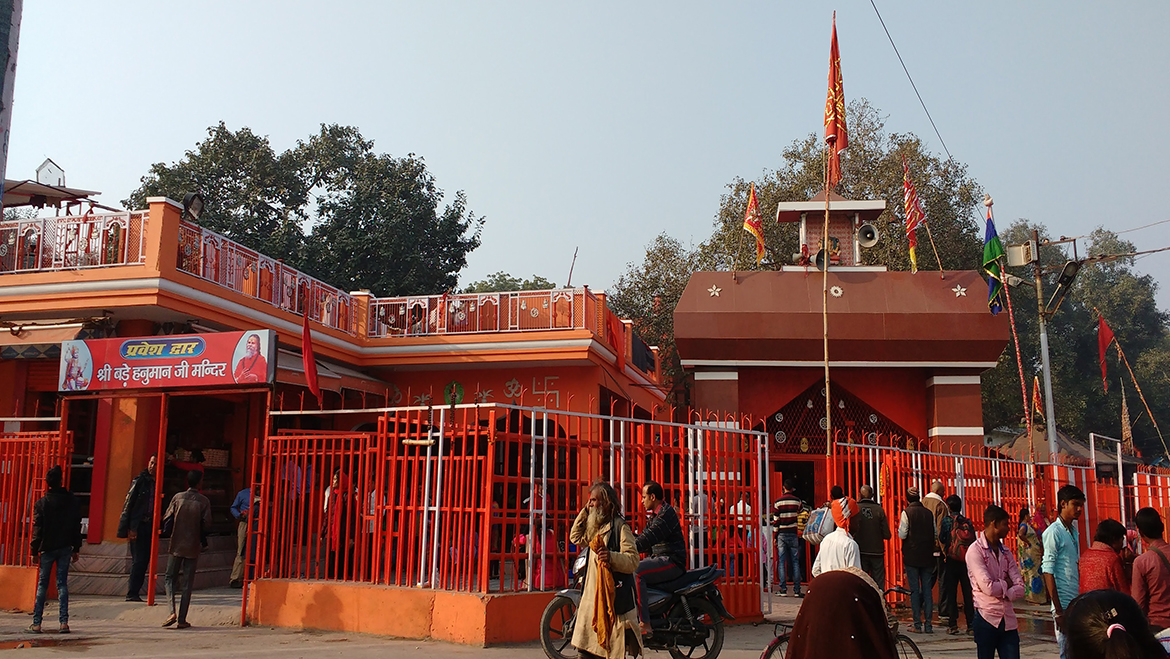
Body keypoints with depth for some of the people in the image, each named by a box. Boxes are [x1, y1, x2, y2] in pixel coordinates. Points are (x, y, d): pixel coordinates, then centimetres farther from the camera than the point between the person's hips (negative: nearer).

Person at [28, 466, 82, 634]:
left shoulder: (41, 503, -6)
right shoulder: (72, 500, 1)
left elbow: (37, 529, -5)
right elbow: (77, 526, 5)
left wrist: (35, 551, 3)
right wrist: (76, 549, 12)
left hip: (47, 548, -2)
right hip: (65, 547, 2)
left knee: (42, 585, 7)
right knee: (62, 584, 5)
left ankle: (36, 623, 8)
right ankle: (64, 622, -2)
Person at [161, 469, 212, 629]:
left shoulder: (178, 497, -1)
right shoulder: (204, 501, -4)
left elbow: (166, 519, 0)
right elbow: (206, 524, -5)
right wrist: (203, 542, 11)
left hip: (176, 545, 1)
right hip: (193, 547, 0)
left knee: (170, 578, 11)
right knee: (187, 584, 5)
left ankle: (173, 612, -9)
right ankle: (182, 619, 3)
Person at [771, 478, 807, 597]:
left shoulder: (778, 502, -2)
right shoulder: (798, 501, 1)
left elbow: (775, 521, -2)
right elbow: (801, 519, 8)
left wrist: (775, 536, 4)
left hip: (782, 534, -1)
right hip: (794, 534, 1)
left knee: (781, 561, 3)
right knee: (795, 561, 5)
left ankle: (783, 590, 0)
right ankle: (797, 590, 4)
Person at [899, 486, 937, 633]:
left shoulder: (907, 513, -8)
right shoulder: (929, 513, 4)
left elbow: (902, 535, -12)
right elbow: (936, 534, 8)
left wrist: (899, 527, 8)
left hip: (911, 556, -3)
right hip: (927, 556, 4)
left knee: (914, 589, 1)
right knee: (927, 588, 8)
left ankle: (918, 624, 1)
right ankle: (928, 624, 8)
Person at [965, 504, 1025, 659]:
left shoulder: (1006, 553, 14)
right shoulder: (975, 550, -7)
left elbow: (1020, 589, 4)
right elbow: (988, 587, -17)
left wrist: (999, 589, -11)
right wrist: (1007, 584, -1)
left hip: (1008, 619, 6)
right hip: (987, 618, -5)